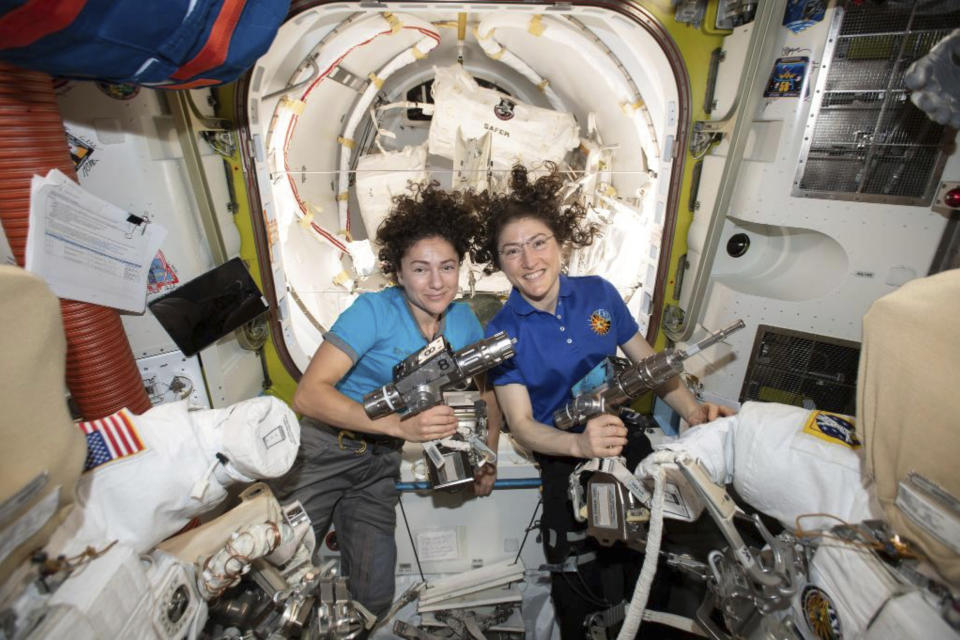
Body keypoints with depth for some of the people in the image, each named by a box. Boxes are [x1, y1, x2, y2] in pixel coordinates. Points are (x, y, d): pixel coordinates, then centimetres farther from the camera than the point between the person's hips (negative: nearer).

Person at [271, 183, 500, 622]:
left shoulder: (464, 322, -2)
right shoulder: (374, 311, -18)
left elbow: (487, 394, 11)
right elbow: (308, 394, -25)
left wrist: (488, 457, -4)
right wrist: (400, 424, -37)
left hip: (380, 463, 4)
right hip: (324, 447, -3)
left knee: (374, 597, 3)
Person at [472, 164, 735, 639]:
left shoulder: (599, 293, 0)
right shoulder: (502, 332, -8)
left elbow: (649, 362, 9)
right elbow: (521, 425, -12)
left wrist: (691, 408, -7)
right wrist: (580, 443, -30)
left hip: (623, 432, 3)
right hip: (564, 451, -3)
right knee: (582, 590, -15)